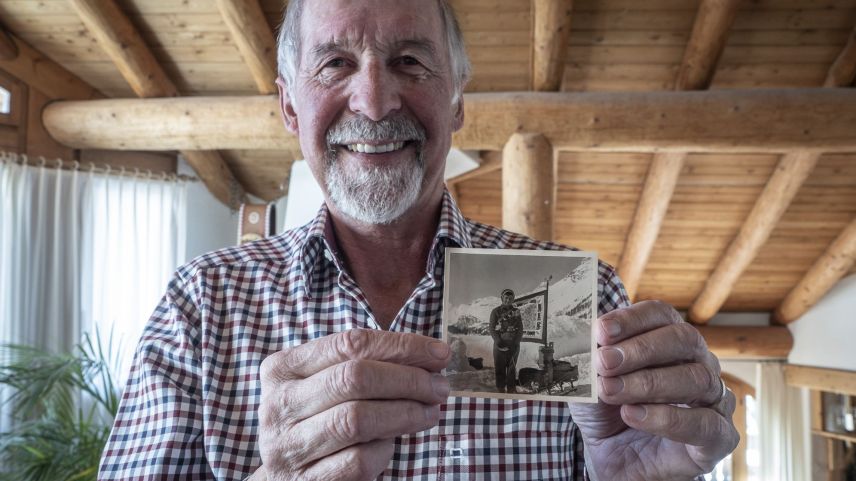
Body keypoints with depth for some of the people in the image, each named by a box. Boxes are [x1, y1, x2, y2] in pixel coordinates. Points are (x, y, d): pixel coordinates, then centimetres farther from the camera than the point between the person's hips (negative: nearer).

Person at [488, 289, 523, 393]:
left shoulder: (516, 312, 10)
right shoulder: (496, 311, 2)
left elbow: (520, 329, 8)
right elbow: (491, 328, -1)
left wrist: (516, 342, -6)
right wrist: (498, 341, -12)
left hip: (514, 344, 2)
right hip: (500, 344, -2)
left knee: (512, 367, 3)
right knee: (500, 368, -1)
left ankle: (511, 389, 10)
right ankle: (500, 389, 8)